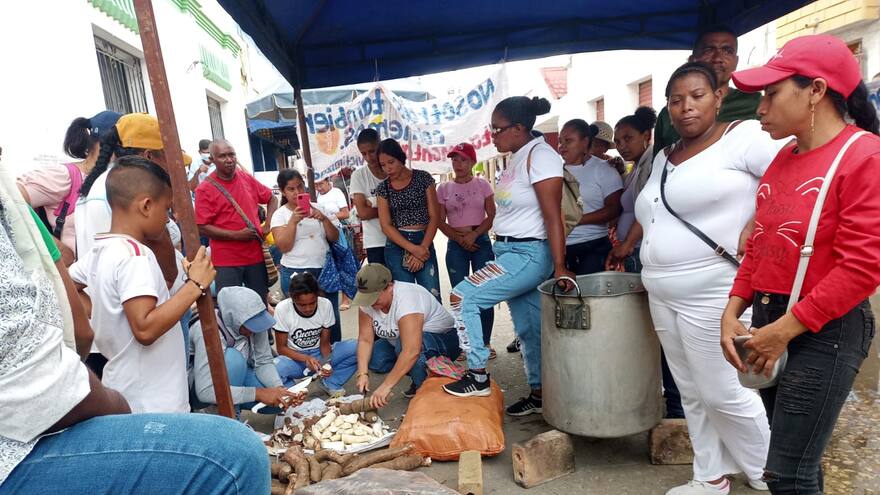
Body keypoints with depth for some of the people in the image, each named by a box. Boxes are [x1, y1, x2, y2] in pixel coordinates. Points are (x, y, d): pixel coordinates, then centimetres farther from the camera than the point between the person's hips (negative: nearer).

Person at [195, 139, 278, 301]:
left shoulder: (247, 179, 6)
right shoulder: (205, 189, -8)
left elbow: (272, 199, 18)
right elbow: (202, 227, -12)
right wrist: (236, 235, -17)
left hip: (256, 255, 4)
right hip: (227, 261, -4)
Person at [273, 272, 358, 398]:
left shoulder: (326, 305, -15)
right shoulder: (282, 309, -19)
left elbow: (324, 342, -6)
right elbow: (281, 348, -12)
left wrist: (326, 361, -27)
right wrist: (305, 358, -29)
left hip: (318, 354, 2)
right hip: (294, 357, -2)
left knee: (357, 347, -23)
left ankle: (331, 383, -6)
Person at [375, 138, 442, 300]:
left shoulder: (423, 178, 2)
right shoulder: (383, 188, 5)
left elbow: (434, 217, 0)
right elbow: (386, 226, -1)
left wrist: (423, 248, -10)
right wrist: (413, 249, -12)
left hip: (424, 244, -1)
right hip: (397, 245, 1)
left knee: (432, 297, -8)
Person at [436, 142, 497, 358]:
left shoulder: (482, 185, 3)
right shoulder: (443, 188, 6)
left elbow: (492, 216, 0)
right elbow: (441, 221, 4)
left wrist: (474, 235, -12)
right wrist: (460, 239, -8)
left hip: (481, 242, -1)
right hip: (455, 245, 1)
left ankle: (485, 342, 11)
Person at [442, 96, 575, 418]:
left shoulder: (540, 156, -15)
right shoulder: (517, 157, 12)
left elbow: (553, 216, -20)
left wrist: (559, 268, -23)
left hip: (528, 254, -9)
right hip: (509, 251, 9)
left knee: (462, 296, -11)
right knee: (528, 328, 14)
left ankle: (478, 376, 1)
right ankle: (539, 394, 26)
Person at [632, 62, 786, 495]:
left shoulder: (743, 136, -8)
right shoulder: (663, 159, 15)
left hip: (712, 294, -7)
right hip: (663, 297, 8)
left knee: (723, 393, 2)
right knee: (692, 393, 15)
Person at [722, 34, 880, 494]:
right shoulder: (784, 158, 10)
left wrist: (783, 330, -17)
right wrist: (733, 313, 3)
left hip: (825, 330, -7)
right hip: (768, 322, 7)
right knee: (796, 456, 20)